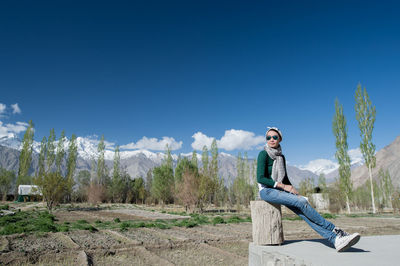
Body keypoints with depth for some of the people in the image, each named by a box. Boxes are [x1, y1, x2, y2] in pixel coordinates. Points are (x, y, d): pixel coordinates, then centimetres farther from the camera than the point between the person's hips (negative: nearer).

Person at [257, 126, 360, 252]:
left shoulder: (281, 157, 15)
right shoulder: (263, 154, -7)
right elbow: (260, 178, -15)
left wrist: (292, 190, 1)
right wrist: (283, 186, -18)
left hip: (280, 191, 6)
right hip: (267, 191, -6)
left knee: (303, 212, -18)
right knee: (302, 202, -24)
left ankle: (334, 239, -28)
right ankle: (334, 230, -17)